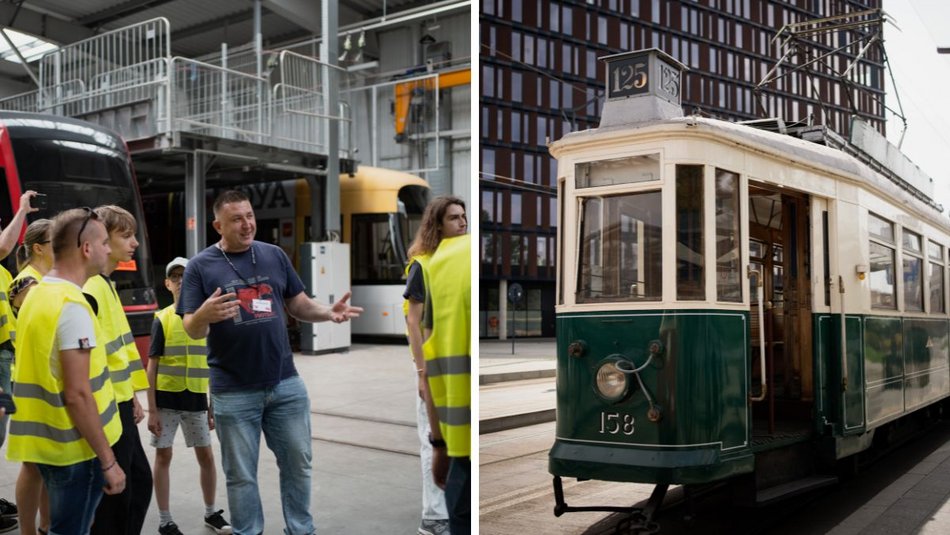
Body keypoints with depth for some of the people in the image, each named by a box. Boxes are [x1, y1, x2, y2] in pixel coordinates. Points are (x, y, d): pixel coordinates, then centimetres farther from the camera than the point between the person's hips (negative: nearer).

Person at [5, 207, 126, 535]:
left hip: (48, 441, 9)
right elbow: (77, 395, -23)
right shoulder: (72, 305, -19)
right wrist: (108, 460, -17)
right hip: (75, 448, -9)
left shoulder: (37, 295, 9)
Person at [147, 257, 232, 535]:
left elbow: (211, 367, 7)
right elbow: (152, 367, -3)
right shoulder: (162, 319, -4)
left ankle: (211, 512, 25)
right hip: (167, 399, -2)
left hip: (196, 400, 2)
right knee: (163, 456, 6)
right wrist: (152, 410, -8)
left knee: (206, 455, 8)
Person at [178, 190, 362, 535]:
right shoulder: (200, 266, -5)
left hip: (286, 384, 3)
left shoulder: (274, 255, 5)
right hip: (233, 393, -3)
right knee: (241, 475, 10)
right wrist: (204, 315, -33)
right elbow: (192, 330, -9)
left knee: (297, 463, 14)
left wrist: (328, 313, -11)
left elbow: (299, 305, 10)